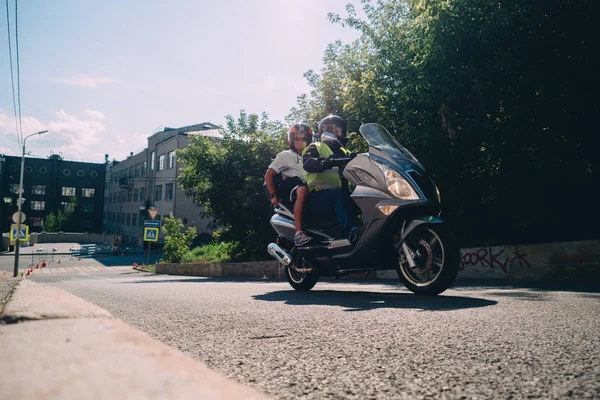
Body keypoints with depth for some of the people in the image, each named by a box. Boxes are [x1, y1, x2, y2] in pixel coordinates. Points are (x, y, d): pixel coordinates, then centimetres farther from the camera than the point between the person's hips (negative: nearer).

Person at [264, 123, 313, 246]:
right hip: (291, 184, -5)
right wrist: (273, 195, -6)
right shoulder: (285, 156, 13)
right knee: (302, 191, -41)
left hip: (310, 186, 5)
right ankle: (298, 233, -47)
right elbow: (268, 175, 6)